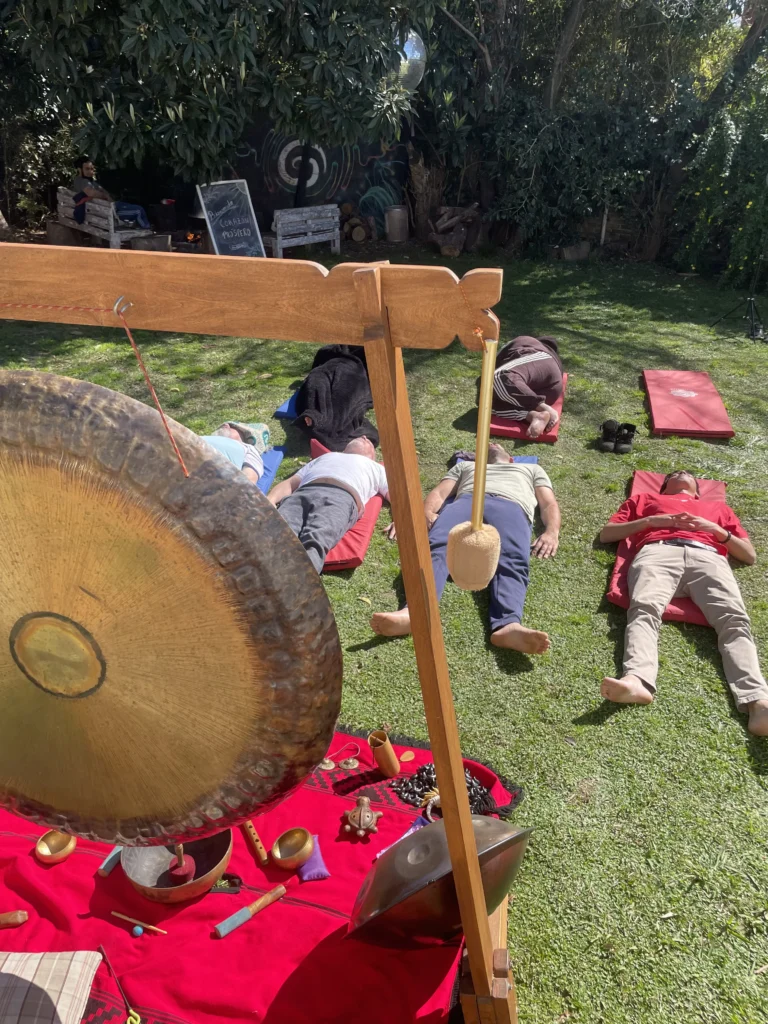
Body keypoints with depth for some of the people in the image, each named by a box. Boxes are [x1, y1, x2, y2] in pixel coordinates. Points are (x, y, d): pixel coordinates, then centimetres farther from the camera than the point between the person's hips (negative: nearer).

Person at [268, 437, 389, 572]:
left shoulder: (376, 468, 40)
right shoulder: (323, 458, 45)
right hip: (301, 494, 3)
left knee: (313, 544, -38)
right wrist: (270, 500, 7)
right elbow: (289, 483, 30)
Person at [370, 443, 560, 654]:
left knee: (512, 561, -37)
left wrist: (552, 532, 1)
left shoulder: (532, 469, 43)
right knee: (437, 548, -35)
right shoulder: (465, 465, 45)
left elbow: (549, 504, 26)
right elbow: (439, 493, 27)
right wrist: (427, 514, 1)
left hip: (511, 508, 0)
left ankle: (508, 625, -64)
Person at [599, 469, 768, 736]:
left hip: (708, 556, 1)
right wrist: (652, 521, 11)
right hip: (658, 552, -1)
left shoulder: (718, 507, 41)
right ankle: (637, 680, -60)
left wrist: (717, 530, 12)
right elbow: (606, 534, 26)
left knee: (734, 619, -30)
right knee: (644, 609, -35)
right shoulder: (645, 499, 39)